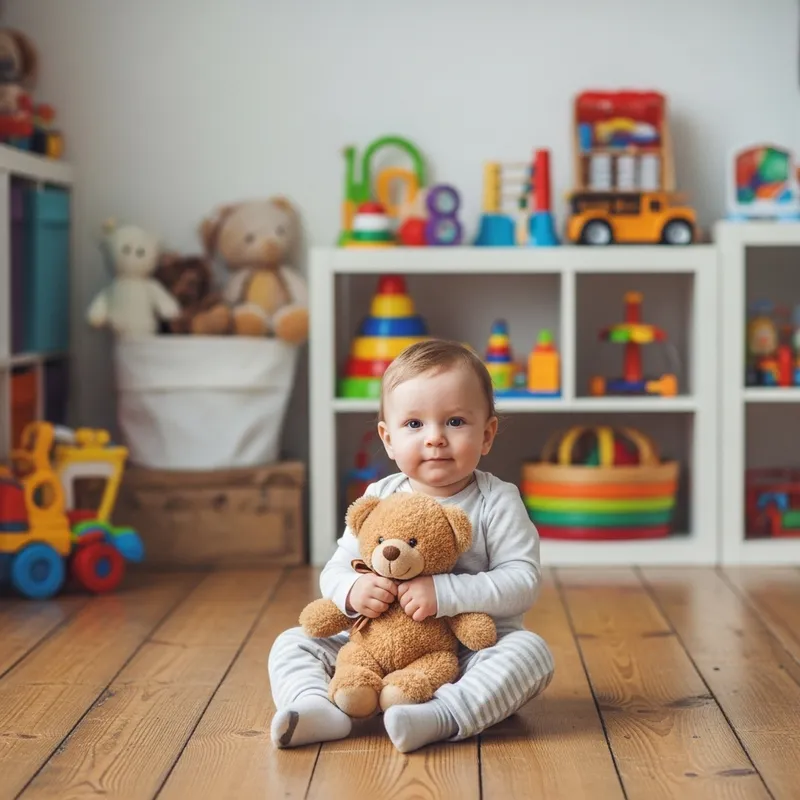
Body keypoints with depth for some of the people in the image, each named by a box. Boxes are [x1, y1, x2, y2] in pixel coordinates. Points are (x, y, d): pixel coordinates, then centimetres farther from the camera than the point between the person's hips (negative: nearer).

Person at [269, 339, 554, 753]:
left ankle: (441, 715, -48)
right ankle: (316, 705, -35)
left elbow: (522, 581, -17)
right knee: (292, 644, -6)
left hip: (475, 648, -3)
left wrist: (445, 593, -28)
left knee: (530, 651, -31)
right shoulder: (378, 499, 3)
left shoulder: (497, 502, -7)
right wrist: (352, 592, -21)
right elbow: (334, 572, 4)